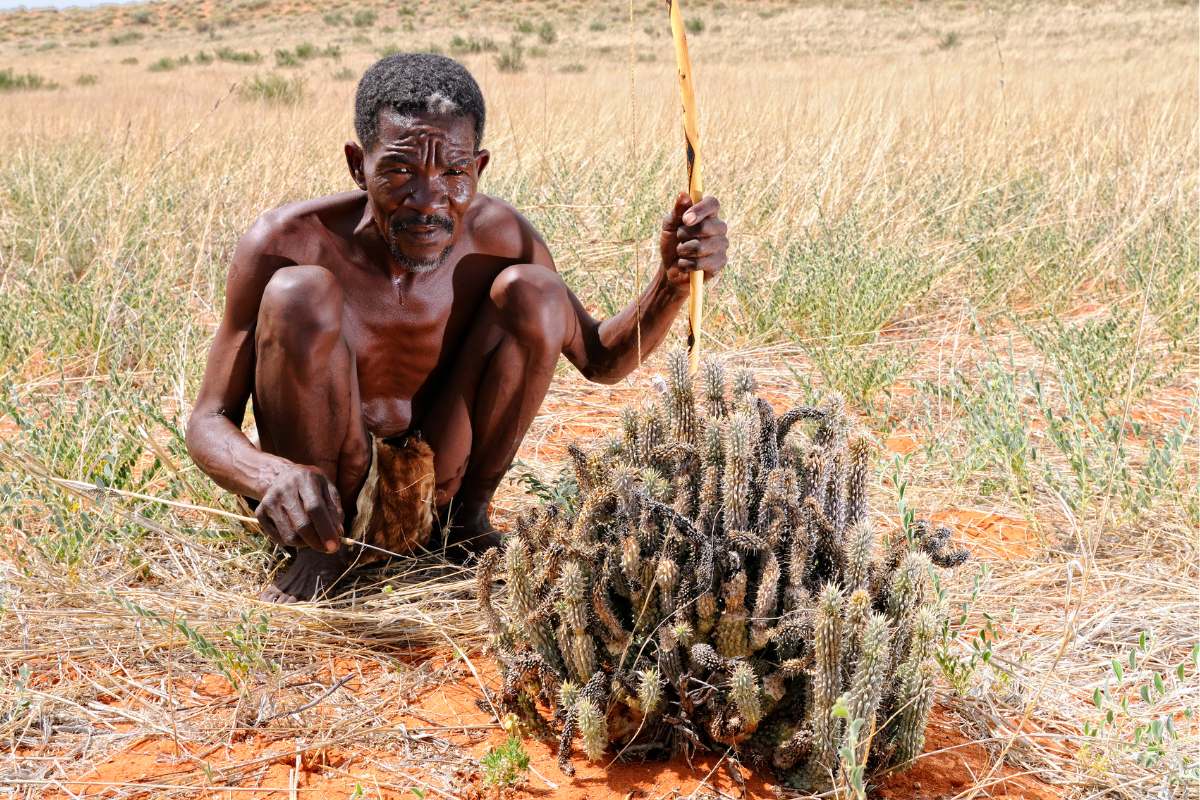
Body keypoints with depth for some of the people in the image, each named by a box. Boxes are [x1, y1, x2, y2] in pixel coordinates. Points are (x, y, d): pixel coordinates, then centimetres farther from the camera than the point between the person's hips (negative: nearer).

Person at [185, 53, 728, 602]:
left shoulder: (496, 235, -13)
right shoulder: (286, 243, -23)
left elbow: (600, 361, 0)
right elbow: (208, 424, -19)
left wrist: (674, 280, -20)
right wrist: (274, 477, -44)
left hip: (433, 486, 3)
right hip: (321, 493, -3)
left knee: (532, 290, -15)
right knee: (298, 292, -28)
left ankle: (466, 515, 5)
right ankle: (330, 542, -8)